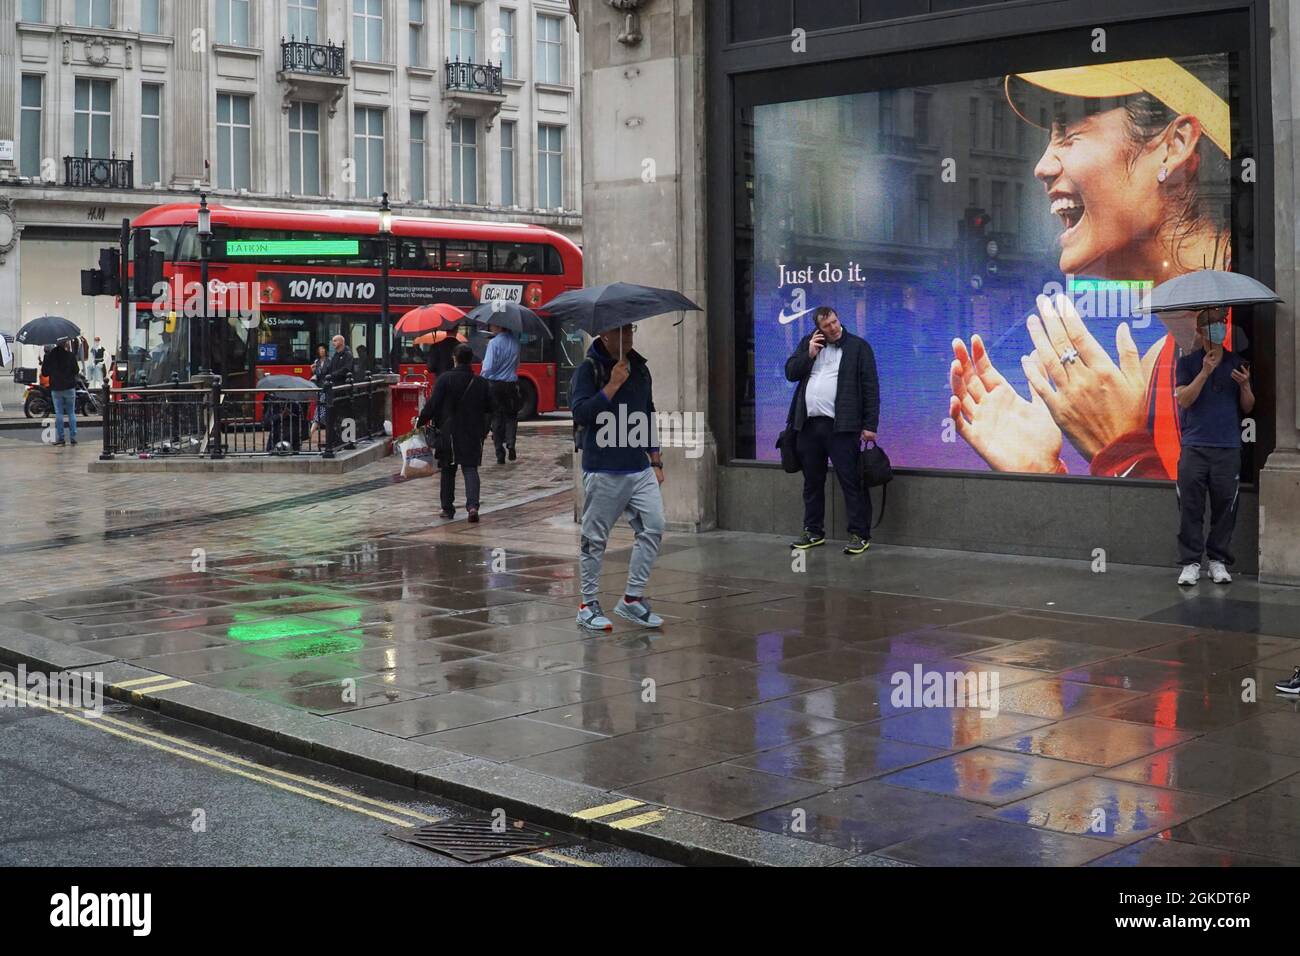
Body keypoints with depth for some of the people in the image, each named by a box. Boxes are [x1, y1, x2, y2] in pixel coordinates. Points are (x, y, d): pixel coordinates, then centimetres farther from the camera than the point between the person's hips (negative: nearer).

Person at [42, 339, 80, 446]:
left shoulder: (49, 356, -3)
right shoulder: (70, 355, -7)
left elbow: (44, 373, 2)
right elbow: (76, 371, -3)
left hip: (56, 388, 1)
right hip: (69, 388, -1)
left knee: (58, 413, 5)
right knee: (71, 413, 7)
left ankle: (59, 438, 2)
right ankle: (73, 437, 3)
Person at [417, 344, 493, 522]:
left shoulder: (445, 379, -9)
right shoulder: (481, 383, 1)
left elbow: (432, 404, -10)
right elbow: (490, 408, 7)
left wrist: (420, 421, 1)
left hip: (449, 433, -2)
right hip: (473, 434, 2)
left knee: (448, 471, 12)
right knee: (470, 469, 3)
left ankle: (447, 508, 16)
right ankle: (472, 505, -16)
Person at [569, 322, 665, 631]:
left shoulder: (640, 369, 14)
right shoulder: (588, 370, -6)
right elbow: (580, 413, -18)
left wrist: (655, 460, 18)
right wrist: (612, 385, -22)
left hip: (640, 469, 6)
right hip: (603, 471, -6)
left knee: (653, 527, -3)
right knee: (595, 538, 1)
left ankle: (632, 598, 7)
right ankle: (589, 604, 12)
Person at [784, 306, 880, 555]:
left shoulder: (858, 347, 0)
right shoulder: (808, 343, 14)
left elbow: (871, 388, -3)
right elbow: (790, 372, 11)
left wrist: (870, 425, -9)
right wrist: (809, 354, -4)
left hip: (841, 426, -5)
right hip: (809, 425, 5)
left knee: (851, 481, -6)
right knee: (812, 482, 12)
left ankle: (859, 534, -1)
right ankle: (813, 531, 23)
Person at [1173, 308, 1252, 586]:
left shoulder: (1237, 364, 12)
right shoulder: (1188, 363, 6)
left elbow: (1247, 408, 13)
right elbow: (1184, 400, -6)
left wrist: (1245, 386, -7)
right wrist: (1205, 372, -14)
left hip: (1228, 448, 2)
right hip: (1194, 446, -2)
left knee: (1225, 506, 1)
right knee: (1190, 506, -5)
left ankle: (1218, 560, 11)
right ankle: (1190, 562, 1)